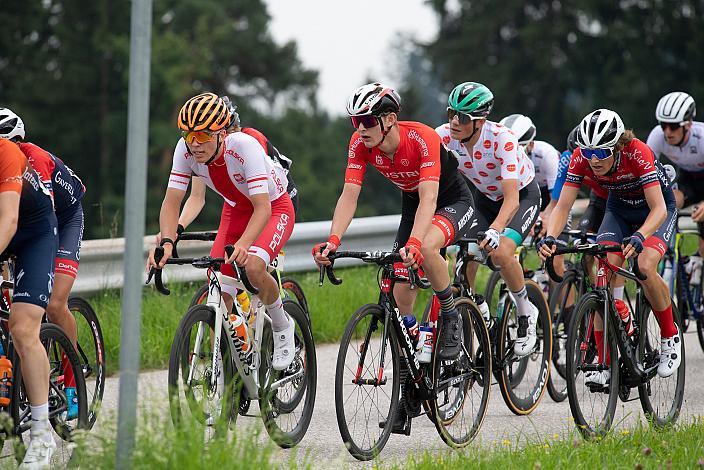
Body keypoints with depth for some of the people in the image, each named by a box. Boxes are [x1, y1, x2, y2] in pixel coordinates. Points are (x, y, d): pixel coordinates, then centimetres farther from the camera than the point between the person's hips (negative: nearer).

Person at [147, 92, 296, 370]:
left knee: (252, 267, -32)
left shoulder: (244, 146, -35)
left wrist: (243, 244, -57)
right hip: (236, 211, 5)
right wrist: (167, 242, -40)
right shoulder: (185, 149, -22)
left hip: (274, 208, -5)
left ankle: (282, 327, -5)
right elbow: (172, 201, -21)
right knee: (219, 296, -11)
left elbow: (262, 208, -40)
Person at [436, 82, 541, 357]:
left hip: (523, 195, -5)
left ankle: (526, 313, -5)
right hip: (485, 198, 5)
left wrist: (494, 231, -54)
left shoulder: (502, 139, -34)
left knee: (500, 252, -29)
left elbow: (511, 198, -38)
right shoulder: (444, 136, -22)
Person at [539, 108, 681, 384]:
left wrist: (638, 237, -57)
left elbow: (658, 209, -39)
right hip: (619, 209, 4)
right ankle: (604, 363, -11)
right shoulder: (581, 158, -25)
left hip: (657, 209, -4)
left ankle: (670, 337, -4)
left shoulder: (637, 153, -36)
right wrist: (550, 238, -42)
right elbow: (563, 206, -23)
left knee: (645, 267, -29)